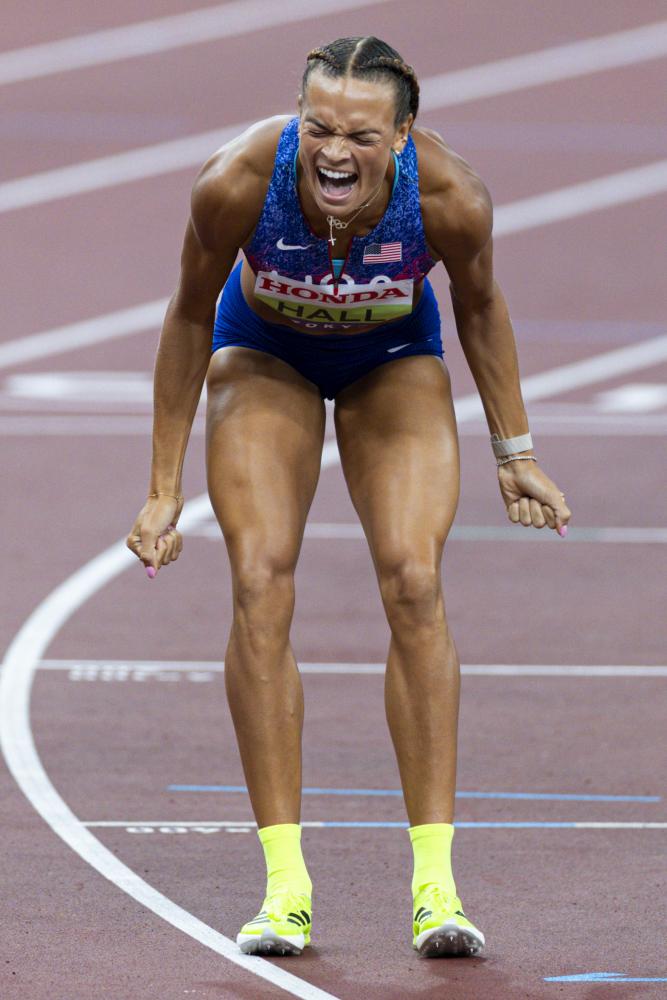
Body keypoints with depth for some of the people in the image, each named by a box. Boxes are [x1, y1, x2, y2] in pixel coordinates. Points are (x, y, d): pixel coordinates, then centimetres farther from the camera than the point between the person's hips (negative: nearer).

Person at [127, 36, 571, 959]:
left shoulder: (450, 197, -34)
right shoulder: (237, 182, -35)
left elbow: (479, 306, -10)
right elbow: (191, 317, -15)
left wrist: (514, 451, 1)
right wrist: (164, 488, -11)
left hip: (394, 362, 0)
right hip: (265, 355, 0)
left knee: (414, 583, -16)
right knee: (261, 584, -17)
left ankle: (434, 882, -12)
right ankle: (285, 884, -13)